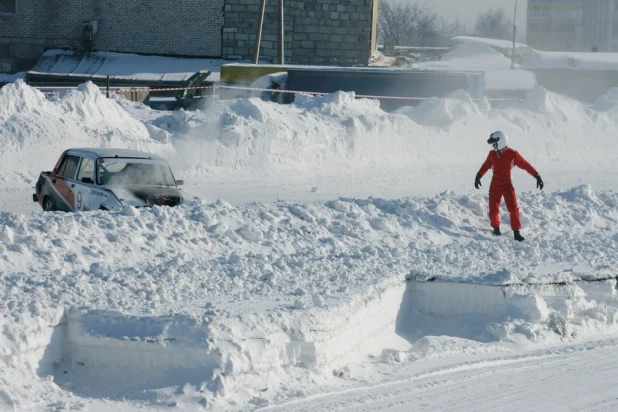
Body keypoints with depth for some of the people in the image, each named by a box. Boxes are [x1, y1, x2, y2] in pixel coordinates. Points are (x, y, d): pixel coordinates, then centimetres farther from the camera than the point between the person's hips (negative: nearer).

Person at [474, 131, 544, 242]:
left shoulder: (512, 154, -12)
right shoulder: (492, 154, 0)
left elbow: (525, 165, -10)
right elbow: (486, 166, 16)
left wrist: (537, 176, -13)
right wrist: (478, 176, 17)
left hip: (507, 185, -3)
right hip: (495, 186, 3)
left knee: (513, 208, -11)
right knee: (493, 209, 2)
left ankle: (516, 232, -7)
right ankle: (496, 227, 26)